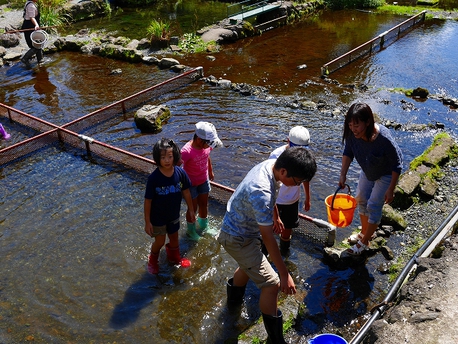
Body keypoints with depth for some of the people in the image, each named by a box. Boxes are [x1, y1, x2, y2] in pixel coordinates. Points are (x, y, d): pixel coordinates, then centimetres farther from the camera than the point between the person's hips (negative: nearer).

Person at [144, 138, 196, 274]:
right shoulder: (153, 178, -28)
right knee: (160, 241, 12)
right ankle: (152, 259, 45)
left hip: (174, 215, 3)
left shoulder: (180, 173, -20)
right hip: (158, 217, -3)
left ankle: (174, 256, 54)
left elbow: (186, 192, -4)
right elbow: (148, 201, -19)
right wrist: (147, 222, -13)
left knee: (174, 237, 24)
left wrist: (191, 210, 6)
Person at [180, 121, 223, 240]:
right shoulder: (187, 151, -35)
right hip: (191, 183, -6)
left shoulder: (206, 145, -16)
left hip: (204, 180, 6)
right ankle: (191, 230, 38)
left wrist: (211, 171, 19)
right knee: (193, 208, 12)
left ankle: (204, 227, 46)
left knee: (204, 205, 22)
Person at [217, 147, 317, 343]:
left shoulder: (271, 164, -12)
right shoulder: (261, 191, -40)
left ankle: (234, 299, 62)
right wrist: (284, 274, -26)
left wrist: (274, 217, 27)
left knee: (249, 266, 34)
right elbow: (267, 237, -33)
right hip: (238, 239, -10)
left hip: (241, 229, 10)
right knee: (271, 284, -9)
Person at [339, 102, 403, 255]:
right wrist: (343, 175, -11)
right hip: (367, 171, 6)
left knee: (374, 206, -2)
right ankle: (364, 232, 39)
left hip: (386, 175, -6)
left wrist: (390, 190, -22)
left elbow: (397, 165, -27)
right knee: (361, 199, 16)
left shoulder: (384, 138, -41)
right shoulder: (352, 133, -28)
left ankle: (364, 242, 18)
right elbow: (348, 152, -6)